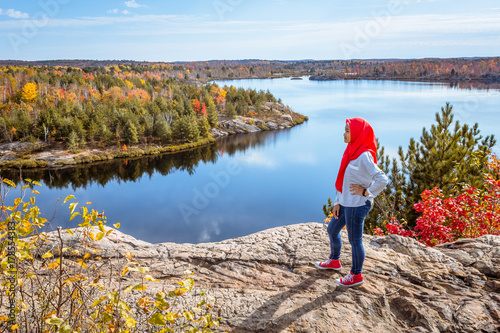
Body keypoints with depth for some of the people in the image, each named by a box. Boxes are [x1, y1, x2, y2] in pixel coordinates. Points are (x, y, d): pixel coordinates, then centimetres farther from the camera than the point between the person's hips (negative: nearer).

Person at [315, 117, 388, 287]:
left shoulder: (364, 156, -23)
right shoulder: (352, 152, 6)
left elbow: (382, 180, -30)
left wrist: (366, 192, -17)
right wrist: (337, 202, 10)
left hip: (357, 206, -9)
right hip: (346, 203, 10)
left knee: (355, 240, 7)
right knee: (332, 230, 23)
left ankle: (356, 275, 27)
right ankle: (334, 261, 46)